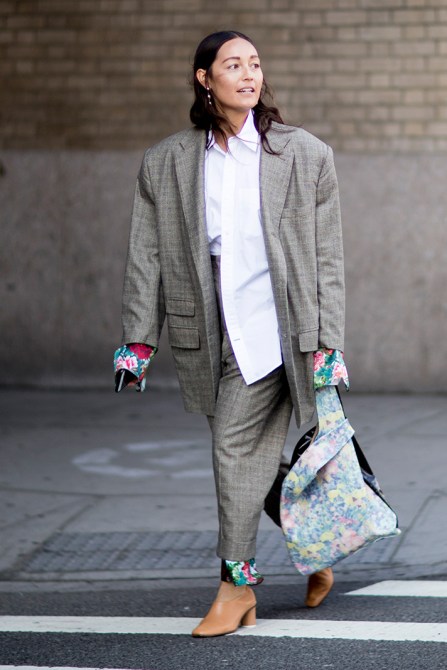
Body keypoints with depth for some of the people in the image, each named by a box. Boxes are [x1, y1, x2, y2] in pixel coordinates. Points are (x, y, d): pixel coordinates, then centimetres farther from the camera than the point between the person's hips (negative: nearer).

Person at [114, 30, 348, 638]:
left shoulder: (306, 155, 1)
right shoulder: (166, 164, 7)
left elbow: (327, 258, 1)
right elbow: (147, 255, 9)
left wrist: (326, 342, -4)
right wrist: (139, 339, 4)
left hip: (278, 328, -3)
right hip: (214, 332, 4)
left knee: (235, 445, -10)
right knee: (256, 451, 9)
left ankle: (237, 582, 0)